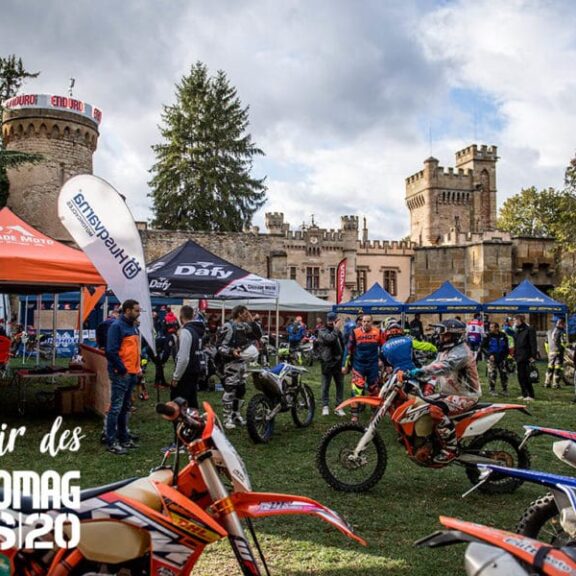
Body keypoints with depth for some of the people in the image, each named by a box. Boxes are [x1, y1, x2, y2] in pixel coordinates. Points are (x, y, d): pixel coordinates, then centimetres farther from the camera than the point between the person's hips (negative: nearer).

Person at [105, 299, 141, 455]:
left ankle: (124, 438, 24)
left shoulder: (133, 327, 15)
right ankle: (111, 442, 1)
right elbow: (111, 351, -19)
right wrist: (123, 370, -17)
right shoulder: (117, 326, -12)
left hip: (132, 373, 9)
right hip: (121, 374, -9)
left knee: (125, 407, 16)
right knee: (116, 407, -4)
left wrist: (138, 367, 13)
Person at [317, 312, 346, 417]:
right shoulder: (322, 331, -5)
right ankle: (325, 406, 13)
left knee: (340, 385, 8)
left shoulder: (337, 331, 16)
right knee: (326, 386, 3)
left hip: (338, 362, 6)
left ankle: (339, 407, 15)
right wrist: (336, 329, -15)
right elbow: (330, 338, -25)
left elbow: (343, 344, 22)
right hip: (327, 362, -6)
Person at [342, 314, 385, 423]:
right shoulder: (355, 332, -7)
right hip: (358, 365, -2)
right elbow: (348, 349, 0)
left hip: (373, 365, 2)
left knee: (373, 389, 13)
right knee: (356, 389, -10)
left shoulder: (378, 332, -3)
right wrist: (345, 365, 1)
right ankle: (354, 414, -3)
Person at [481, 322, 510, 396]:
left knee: (504, 374, 3)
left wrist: (505, 355, 4)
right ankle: (492, 390, 6)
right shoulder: (488, 336, -4)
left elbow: (506, 347, 15)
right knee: (492, 374, -5)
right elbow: (483, 347, -3)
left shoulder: (503, 336, 4)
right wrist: (489, 355, -12)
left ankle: (505, 390, 16)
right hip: (492, 358, -3)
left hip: (501, 359, 3)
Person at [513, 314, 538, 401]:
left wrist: (533, 355, -17)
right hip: (518, 357, 8)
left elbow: (533, 344, -11)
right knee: (520, 377, 8)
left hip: (526, 357, -8)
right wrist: (515, 355, 14)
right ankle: (524, 394, 16)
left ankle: (530, 395, -4)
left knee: (525, 377, -10)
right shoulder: (517, 331, 16)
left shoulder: (529, 329, -7)